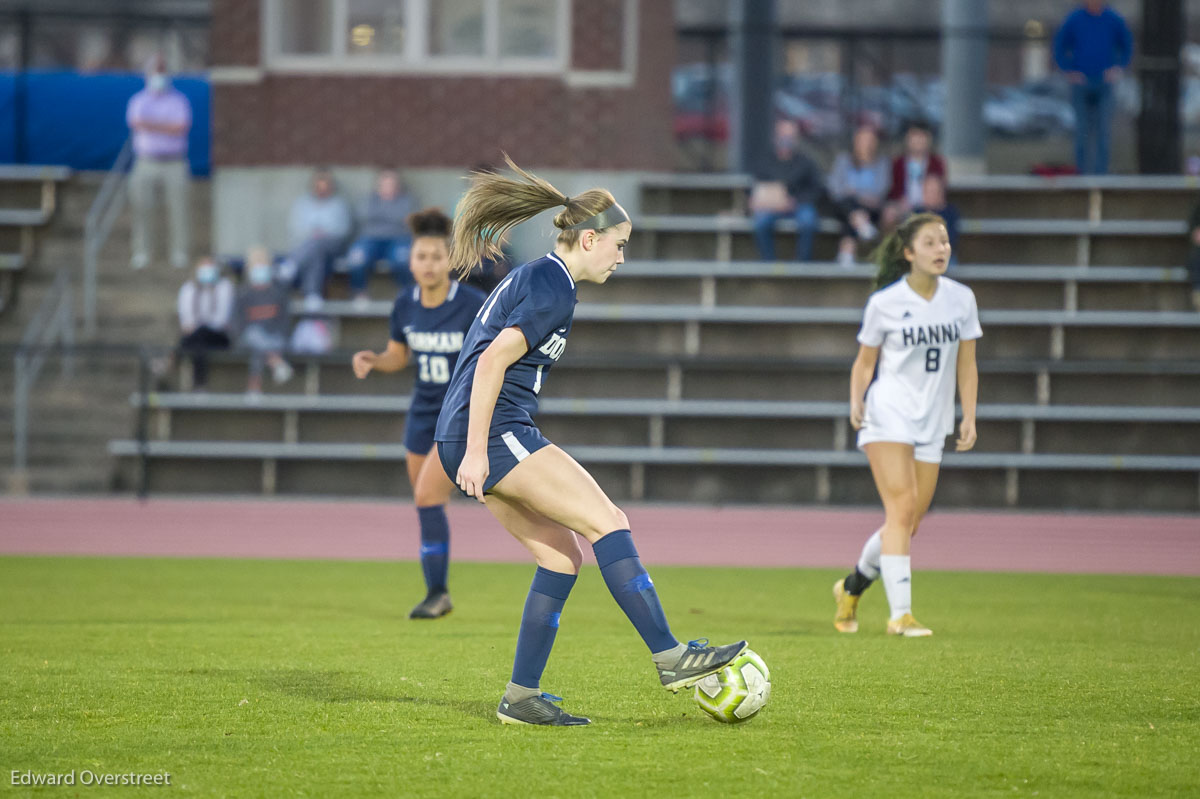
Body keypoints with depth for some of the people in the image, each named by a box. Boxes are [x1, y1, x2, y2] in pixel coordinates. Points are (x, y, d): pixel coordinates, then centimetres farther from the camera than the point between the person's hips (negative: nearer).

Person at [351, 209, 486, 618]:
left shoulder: (473, 305, -17)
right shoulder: (405, 305, -1)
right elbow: (398, 356, 12)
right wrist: (372, 361, -8)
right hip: (423, 413, 6)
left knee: (427, 496, -18)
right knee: (425, 503, 9)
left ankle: (438, 592, -8)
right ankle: (436, 594, 24)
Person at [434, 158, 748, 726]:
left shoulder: (530, 279, 21)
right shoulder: (554, 289, -10)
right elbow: (493, 361, -19)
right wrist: (476, 451, -21)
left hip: (474, 438, 10)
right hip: (494, 433, -10)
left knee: (562, 555, 9)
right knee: (607, 523, -11)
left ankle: (522, 697, 7)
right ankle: (671, 658, -15)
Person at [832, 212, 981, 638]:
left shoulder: (961, 299, 6)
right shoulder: (884, 302, -4)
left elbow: (966, 364, 12)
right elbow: (864, 361, 5)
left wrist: (969, 417, 4)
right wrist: (856, 401, -12)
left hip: (932, 425, 4)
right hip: (888, 414, -4)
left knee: (908, 522, 4)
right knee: (902, 507, -18)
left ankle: (852, 587, 29)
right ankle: (900, 614, -21)